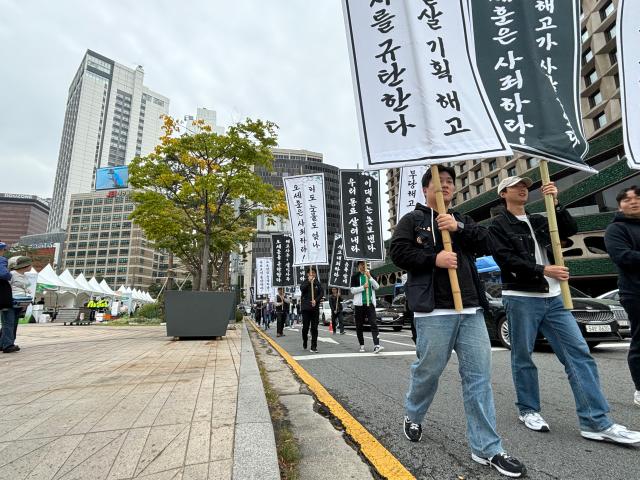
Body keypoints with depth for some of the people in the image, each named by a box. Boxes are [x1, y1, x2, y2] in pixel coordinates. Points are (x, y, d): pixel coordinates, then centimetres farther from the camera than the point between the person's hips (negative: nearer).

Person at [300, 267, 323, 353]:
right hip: (306, 308, -1)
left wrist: (316, 300, -15)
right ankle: (304, 343, 30)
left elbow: (322, 292, -1)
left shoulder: (318, 283, 7)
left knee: (314, 328, -1)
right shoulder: (305, 282, 4)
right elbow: (302, 289, -16)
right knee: (305, 327, 4)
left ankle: (314, 347, 3)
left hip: (315, 308, 1)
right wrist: (309, 281, -24)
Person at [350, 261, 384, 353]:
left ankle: (376, 345, -16)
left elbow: (377, 287, 2)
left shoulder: (371, 275, 13)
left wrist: (370, 277, -10)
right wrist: (363, 287, -16)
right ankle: (362, 345, 19)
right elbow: (352, 290, -4)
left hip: (370, 303, 2)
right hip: (359, 304, -2)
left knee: (374, 324, -10)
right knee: (359, 326, 6)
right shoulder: (355, 276, 2)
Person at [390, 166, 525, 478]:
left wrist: (459, 228, -9)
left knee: (479, 375, 4)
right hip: (434, 310, -5)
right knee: (428, 370, 6)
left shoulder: (461, 220, 22)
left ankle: (486, 449, 14)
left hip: (470, 308, 5)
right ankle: (413, 417, 34)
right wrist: (434, 259, -16)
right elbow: (397, 252, -7)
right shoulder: (412, 220, 6)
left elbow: (485, 244, 8)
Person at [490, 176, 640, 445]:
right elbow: (505, 259, -14)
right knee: (523, 357, 5)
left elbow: (570, 230, 5)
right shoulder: (499, 224, -1)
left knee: (579, 353, 0)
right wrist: (542, 270, -19)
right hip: (521, 298, -5)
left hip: (553, 298, 6)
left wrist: (556, 204, -6)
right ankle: (528, 410, 21)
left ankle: (596, 422, 6)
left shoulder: (539, 221, 18)